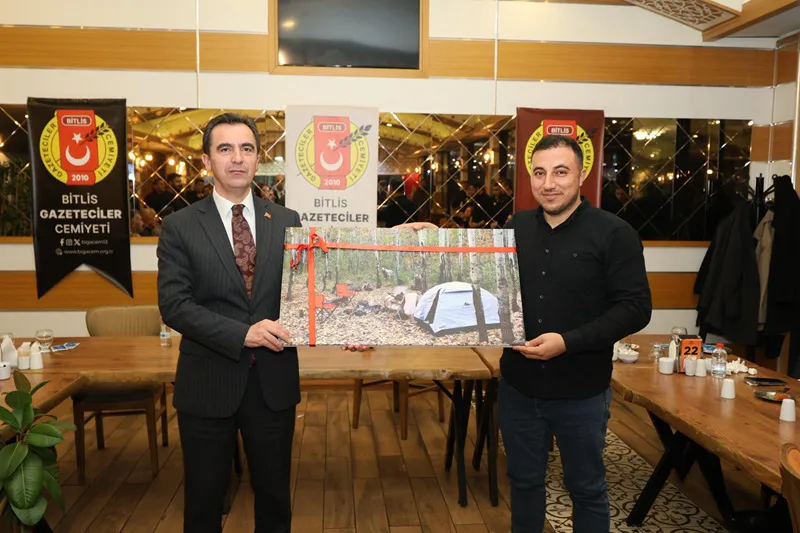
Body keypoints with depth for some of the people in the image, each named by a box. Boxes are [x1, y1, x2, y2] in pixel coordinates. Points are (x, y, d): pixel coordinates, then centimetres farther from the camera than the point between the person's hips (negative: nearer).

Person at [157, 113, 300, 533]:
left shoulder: (287, 221, 3)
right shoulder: (180, 226, -4)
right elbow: (173, 304, -12)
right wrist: (242, 334, -22)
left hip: (274, 380, 2)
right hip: (209, 382, -1)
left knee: (274, 492, 18)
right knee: (203, 497, 16)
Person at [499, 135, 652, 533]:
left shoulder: (613, 234, -10)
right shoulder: (514, 228, 4)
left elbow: (636, 307, -15)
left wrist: (568, 342, -23)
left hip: (580, 391, -3)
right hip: (518, 386, 4)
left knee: (586, 488, 15)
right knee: (524, 480, 19)